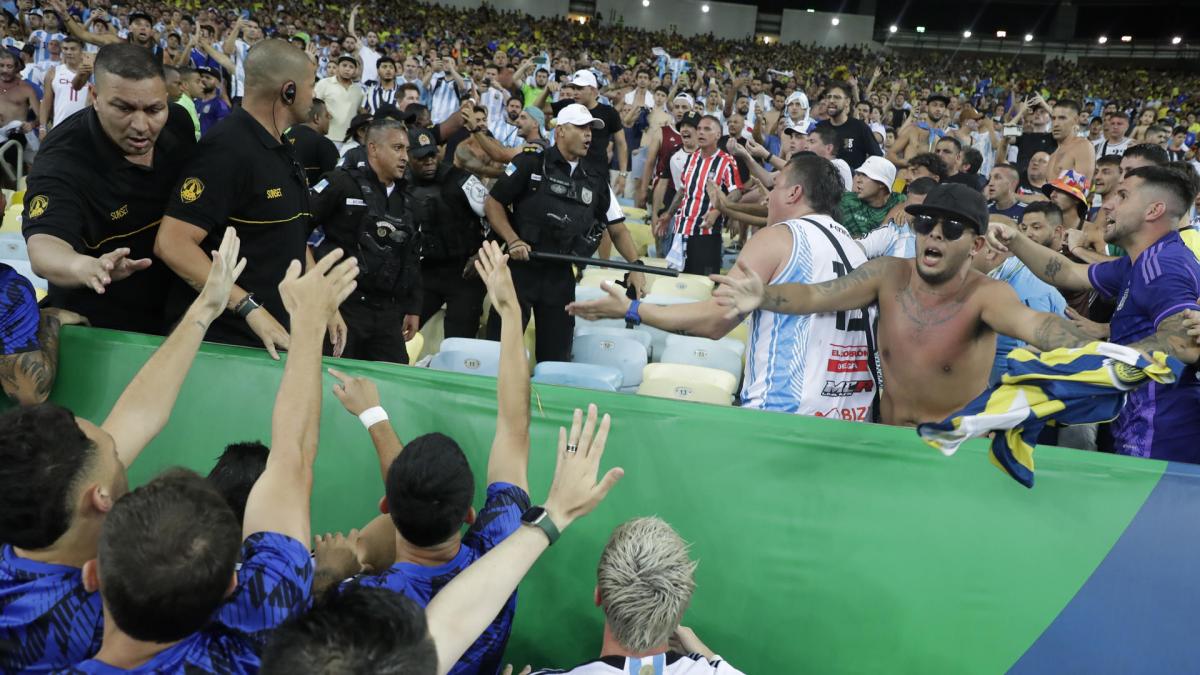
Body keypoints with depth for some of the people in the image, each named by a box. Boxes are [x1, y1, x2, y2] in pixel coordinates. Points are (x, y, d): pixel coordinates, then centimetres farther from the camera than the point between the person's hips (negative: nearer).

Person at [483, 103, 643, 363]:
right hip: (520, 267, -4)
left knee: (555, 355, 8)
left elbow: (618, 229, 11)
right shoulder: (530, 165, -3)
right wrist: (513, 240, -15)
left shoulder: (596, 181, 10)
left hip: (561, 276, 4)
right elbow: (493, 203, -2)